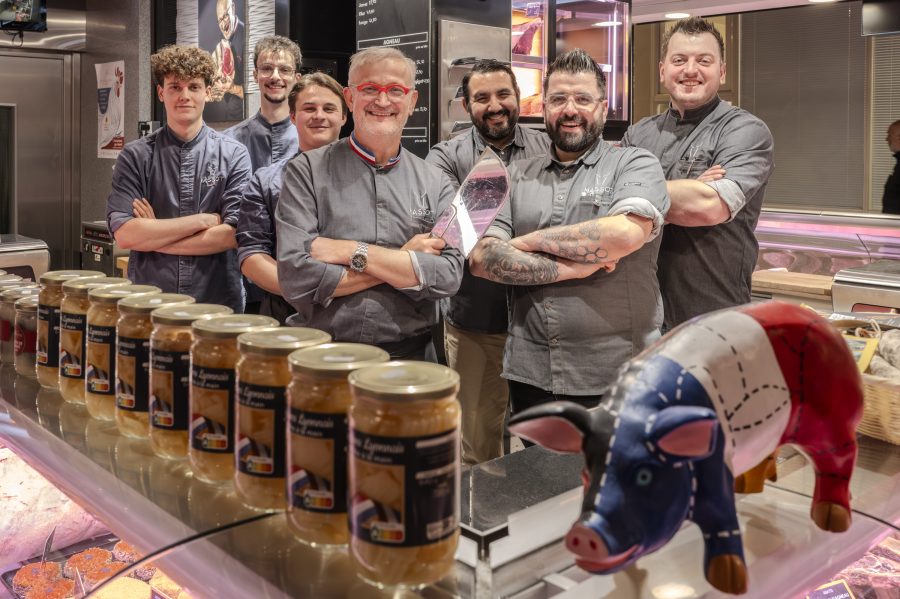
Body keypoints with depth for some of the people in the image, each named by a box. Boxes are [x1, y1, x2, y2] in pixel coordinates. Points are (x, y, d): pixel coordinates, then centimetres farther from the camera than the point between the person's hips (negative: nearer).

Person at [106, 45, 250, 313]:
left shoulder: (234, 155, -3)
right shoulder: (135, 156, -1)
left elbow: (233, 234, -12)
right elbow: (123, 234, -12)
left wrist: (152, 237, -10)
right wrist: (203, 220, -14)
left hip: (218, 303, 0)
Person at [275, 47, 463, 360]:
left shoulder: (436, 183, 3)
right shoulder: (306, 171, -4)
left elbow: (448, 277, -10)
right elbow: (296, 278, -15)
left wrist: (353, 252, -17)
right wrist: (406, 262, -13)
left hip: (409, 357, 2)